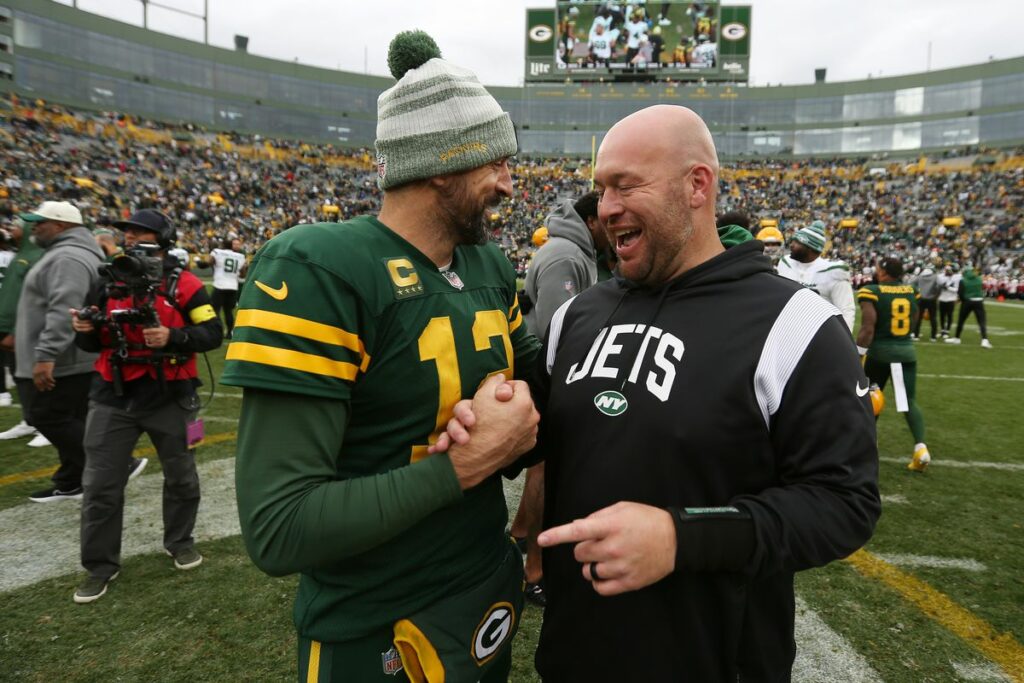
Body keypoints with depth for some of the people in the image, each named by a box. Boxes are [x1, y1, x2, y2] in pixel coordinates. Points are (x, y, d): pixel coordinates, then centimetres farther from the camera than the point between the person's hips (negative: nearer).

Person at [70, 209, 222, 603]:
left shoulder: (185, 285, -7)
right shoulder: (109, 282, 6)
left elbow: (212, 333, -10)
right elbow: (92, 344, 14)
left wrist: (173, 337, -24)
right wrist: (85, 330, -9)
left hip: (169, 398, -2)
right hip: (114, 398, 3)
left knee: (181, 476, 14)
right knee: (100, 483, 6)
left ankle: (180, 540, 36)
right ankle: (100, 564, 21)